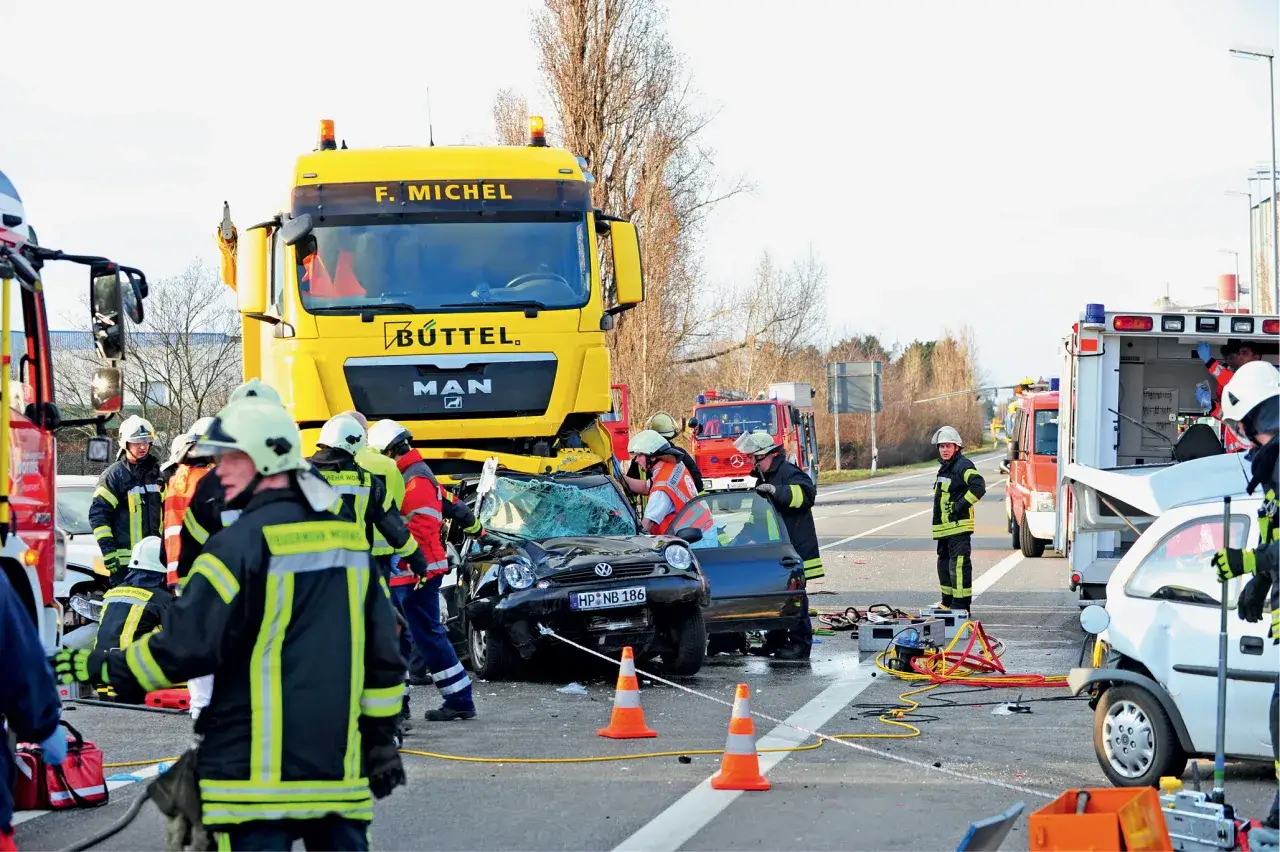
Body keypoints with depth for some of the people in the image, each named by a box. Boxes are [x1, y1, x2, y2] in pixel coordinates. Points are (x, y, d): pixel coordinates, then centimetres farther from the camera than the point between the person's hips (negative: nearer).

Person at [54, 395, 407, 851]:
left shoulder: (241, 544, -11)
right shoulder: (350, 540, 10)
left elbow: (185, 648, -14)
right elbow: (382, 653, 12)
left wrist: (98, 667, -2)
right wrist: (382, 741, 19)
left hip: (257, 772, -6)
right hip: (339, 765, 6)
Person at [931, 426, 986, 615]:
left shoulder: (963, 466, -9)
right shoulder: (944, 469, 21)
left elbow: (978, 486, -23)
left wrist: (962, 505, -20)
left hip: (959, 526, -10)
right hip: (944, 528, 10)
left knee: (958, 564, -13)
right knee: (944, 564, 16)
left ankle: (961, 604, -14)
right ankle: (948, 603, 25)